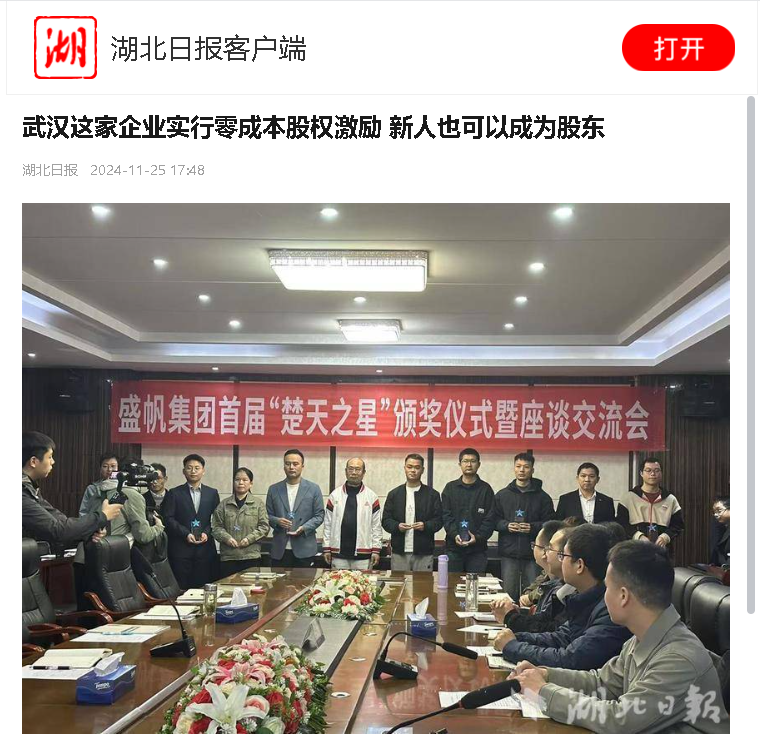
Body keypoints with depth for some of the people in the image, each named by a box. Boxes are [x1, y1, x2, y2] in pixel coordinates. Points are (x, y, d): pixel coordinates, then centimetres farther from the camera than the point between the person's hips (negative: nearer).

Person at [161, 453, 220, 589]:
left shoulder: (212, 493, 13)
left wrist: (207, 533, -8)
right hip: (181, 548, -1)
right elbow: (168, 518, 0)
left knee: (204, 587, -1)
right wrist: (186, 534, -11)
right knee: (181, 588, -3)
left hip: (205, 548, 1)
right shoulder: (174, 493, 7)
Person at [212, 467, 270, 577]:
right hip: (228, 556, 1)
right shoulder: (224, 505, 11)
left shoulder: (259, 504, 7)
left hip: (251, 556, -1)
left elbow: (264, 527, 2)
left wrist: (249, 538, -10)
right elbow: (216, 527, 7)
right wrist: (227, 538, -10)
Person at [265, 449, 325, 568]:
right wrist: (277, 521, -11)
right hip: (280, 549, 2)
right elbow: (268, 515, 11)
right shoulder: (273, 489, 10)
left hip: (304, 549, -1)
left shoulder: (313, 489, 5)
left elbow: (319, 515, 3)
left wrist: (304, 528, -13)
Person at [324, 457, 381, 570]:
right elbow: (328, 523, 7)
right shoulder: (335, 495, 7)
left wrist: (376, 550, -2)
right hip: (339, 553, 1)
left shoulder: (372, 496, 4)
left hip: (363, 555, -1)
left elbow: (376, 526, 3)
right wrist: (326, 548, 3)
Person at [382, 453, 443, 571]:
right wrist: (397, 526, -12)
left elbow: (439, 520, 3)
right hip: (399, 553, 1)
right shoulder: (394, 494, 10)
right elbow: (386, 520, 8)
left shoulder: (432, 494, 6)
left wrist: (425, 526, -15)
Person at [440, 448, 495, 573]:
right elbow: (446, 516, 1)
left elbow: (490, 519, -1)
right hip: (453, 546, 1)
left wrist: (478, 537, -15)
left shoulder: (486, 489, 5)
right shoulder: (450, 488, 8)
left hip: (478, 547, -1)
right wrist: (454, 535, -15)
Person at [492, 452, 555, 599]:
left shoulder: (542, 497, 5)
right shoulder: (502, 495, 10)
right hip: (509, 553, 1)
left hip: (533, 553, -1)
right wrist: (506, 525, -10)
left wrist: (533, 527, -15)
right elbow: (494, 520, 9)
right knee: (508, 593, 4)